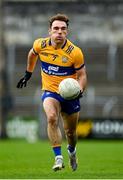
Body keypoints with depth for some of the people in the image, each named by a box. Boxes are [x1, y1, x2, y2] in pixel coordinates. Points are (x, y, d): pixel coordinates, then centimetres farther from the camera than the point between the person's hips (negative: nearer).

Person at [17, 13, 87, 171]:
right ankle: (58, 158, -30)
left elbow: (82, 75, -7)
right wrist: (28, 74, 25)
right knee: (51, 118, -31)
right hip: (50, 91, 0)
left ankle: (72, 152, 47)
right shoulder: (40, 45, -9)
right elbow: (32, 54, 16)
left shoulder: (75, 52, -15)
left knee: (70, 132, 12)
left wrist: (80, 90, -26)